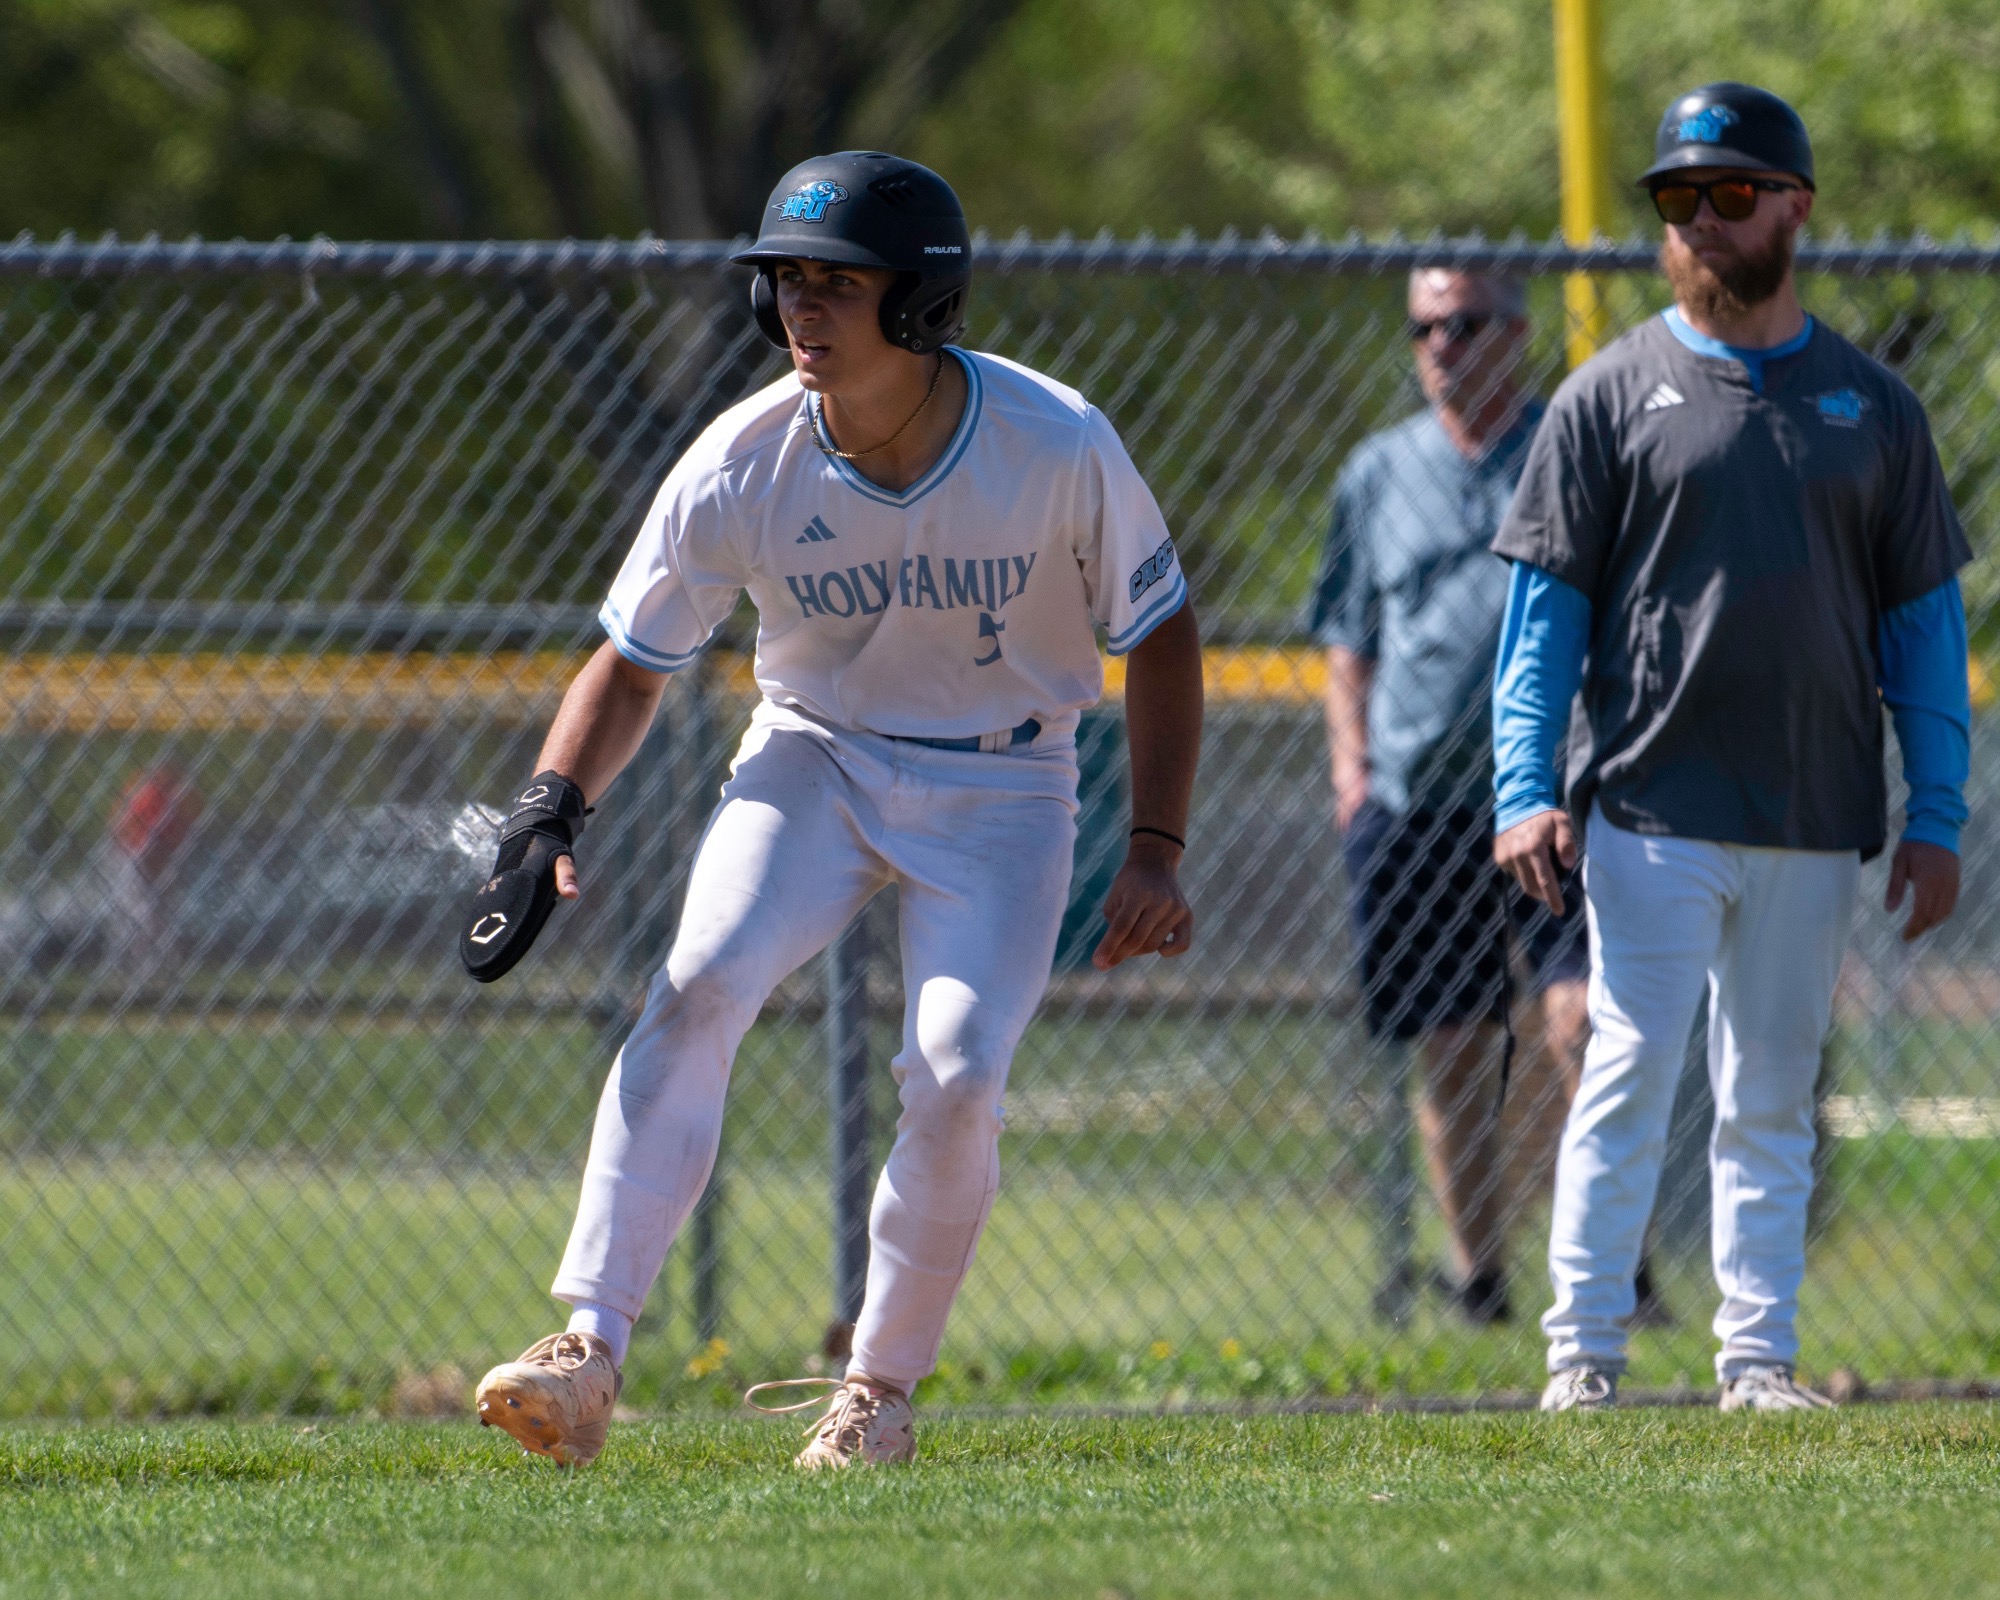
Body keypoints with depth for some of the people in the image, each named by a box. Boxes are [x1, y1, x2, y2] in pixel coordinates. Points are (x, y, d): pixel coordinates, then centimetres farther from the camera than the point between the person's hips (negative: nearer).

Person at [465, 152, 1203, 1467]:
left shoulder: (1059, 446, -21)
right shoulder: (741, 467, -16)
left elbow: (1159, 634, -6)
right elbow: (634, 665, -4)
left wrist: (1156, 850, -11)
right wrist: (551, 815, -20)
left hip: (1000, 786, -1)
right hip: (816, 761, 1)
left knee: (956, 1075, -18)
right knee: (698, 988, -23)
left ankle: (880, 1387, 4)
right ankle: (592, 1347, -27)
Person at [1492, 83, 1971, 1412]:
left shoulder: (1874, 408, 10)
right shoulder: (1610, 398, 3)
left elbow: (1925, 620, 10)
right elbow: (1545, 608, 2)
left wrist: (1937, 818, 3)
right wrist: (1526, 790, -9)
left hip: (1816, 826, 2)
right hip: (1652, 814, -2)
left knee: (1773, 1101, 7)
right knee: (1631, 1075, -8)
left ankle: (1761, 1358, 11)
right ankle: (1584, 1354, -4)